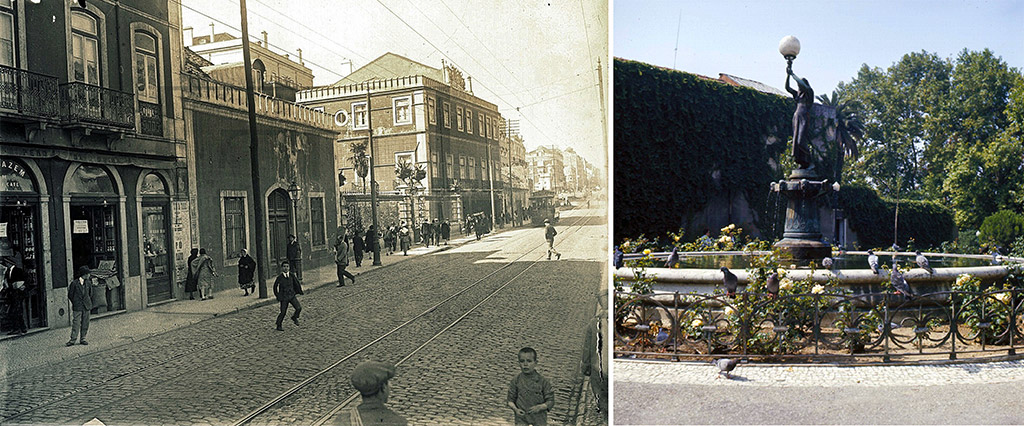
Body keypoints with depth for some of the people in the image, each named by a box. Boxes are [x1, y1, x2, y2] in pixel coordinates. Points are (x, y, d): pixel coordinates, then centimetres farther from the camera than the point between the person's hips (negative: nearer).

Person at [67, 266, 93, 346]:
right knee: (76, 323, -6)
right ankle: (73, 339, -1)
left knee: (85, 324, 6)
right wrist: (76, 303, 5)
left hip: (86, 306, 4)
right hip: (77, 307, -4)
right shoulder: (74, 283, -8)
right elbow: (70, 295, 1)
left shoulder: (88, 283, 6)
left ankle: (83, 339, 13)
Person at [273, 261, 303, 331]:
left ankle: (294, 317, 18)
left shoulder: (291, 275, -6)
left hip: (292, 295, 2)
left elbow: (297, 283, 10)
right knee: (283, 312, 2)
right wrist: (277, 296, 7)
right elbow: (275, 286, 4)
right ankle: (278, 326, 23)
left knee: (299, 308, -12)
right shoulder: (280, 277, -12)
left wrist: (300, 291, 15)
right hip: (284, 297, -2)